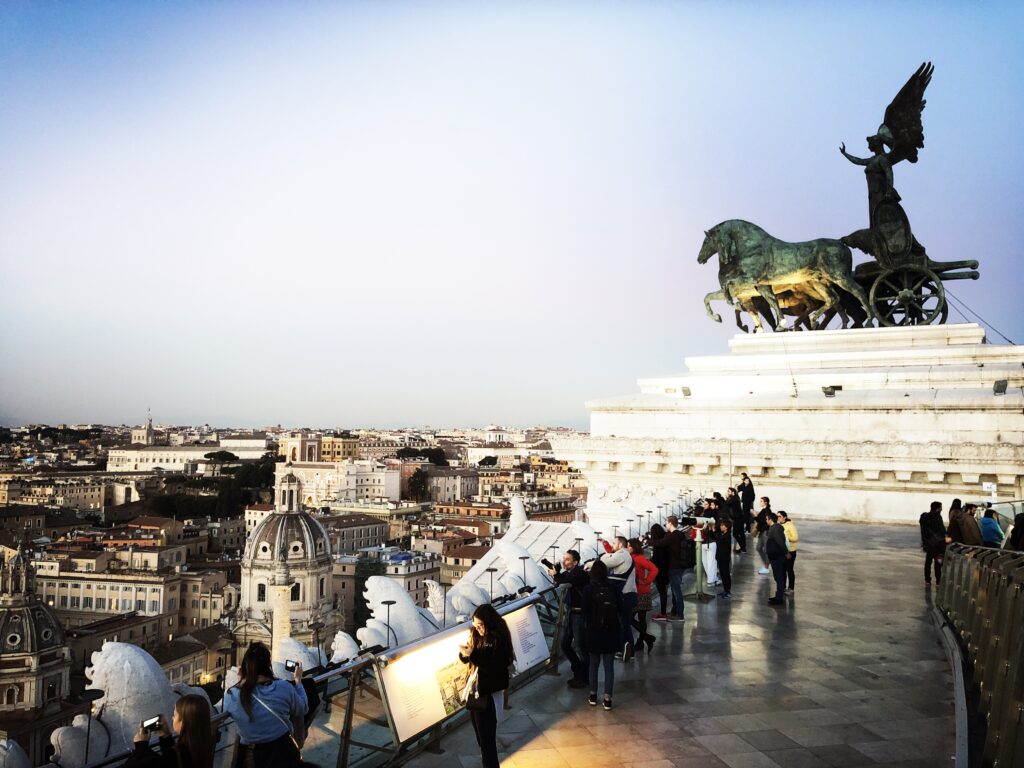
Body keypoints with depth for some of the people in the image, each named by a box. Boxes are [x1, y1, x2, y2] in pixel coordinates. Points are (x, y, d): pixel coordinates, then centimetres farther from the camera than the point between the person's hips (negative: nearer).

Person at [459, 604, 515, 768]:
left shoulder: (499, 639, -19)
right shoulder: (476, 634, 2)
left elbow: (495, 668, -25)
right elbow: (467, 659, 9)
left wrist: (473, 655, -28)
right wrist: (464, 653, -14)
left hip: (490, 692, -7)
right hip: (475, 689, 7)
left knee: (486, 736, -6)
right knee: (480, 731, 20)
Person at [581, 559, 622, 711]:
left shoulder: (588, 589, -13)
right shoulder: (613, 589, -7)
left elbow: (585, 610, -11)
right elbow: (620, 608, -1)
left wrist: (585, 625, 6)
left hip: (593, 632, -1)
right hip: (611, 632, 1)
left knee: (594, 664, 16)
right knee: (609, 665, 6)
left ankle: (593, 695, 24)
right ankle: (607, 698, 4)